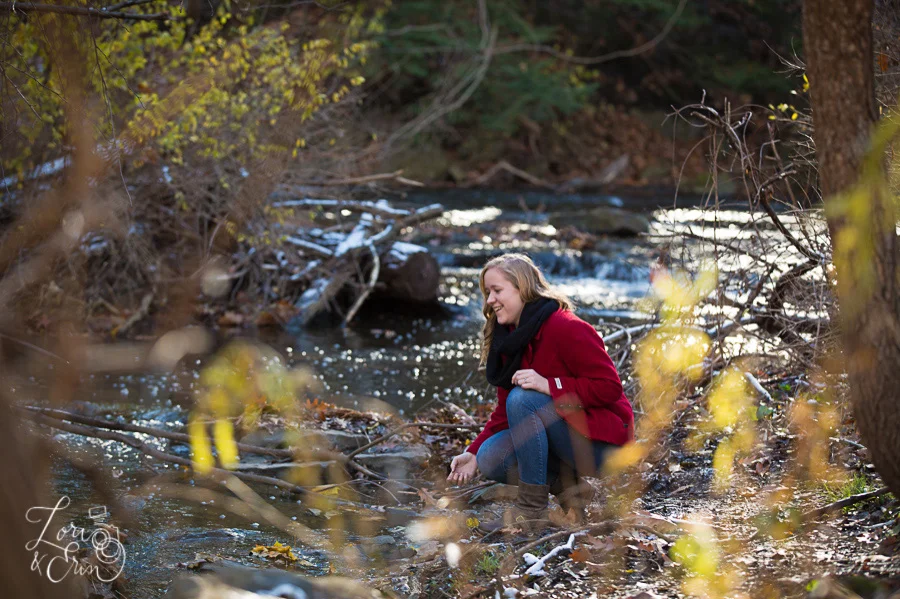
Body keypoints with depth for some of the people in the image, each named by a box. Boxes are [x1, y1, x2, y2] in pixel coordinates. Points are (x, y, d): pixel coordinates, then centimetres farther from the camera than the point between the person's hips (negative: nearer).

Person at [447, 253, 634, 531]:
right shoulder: (509, 339, 8)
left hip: (600, 440, -8)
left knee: (523, 399, -28)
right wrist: (473, 453, -6)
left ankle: (532, 509, -23)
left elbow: (610, 387, -22)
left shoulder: (567, 329, -18)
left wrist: (549, 385, -29)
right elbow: (505, 411, 8)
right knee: (490, 458, -13)